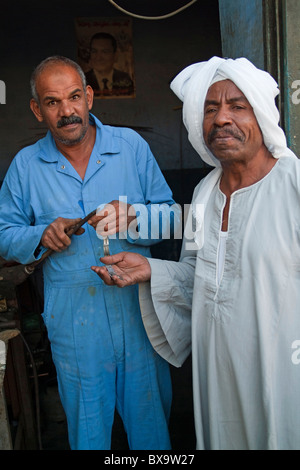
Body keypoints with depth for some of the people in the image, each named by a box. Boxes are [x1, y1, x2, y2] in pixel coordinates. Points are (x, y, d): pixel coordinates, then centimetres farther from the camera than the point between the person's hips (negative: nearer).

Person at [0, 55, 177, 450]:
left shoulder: (131, 145, -1)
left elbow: (171, 216, 0)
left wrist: (133, 217, -20)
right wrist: (40, 236, -13)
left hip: (138, 309, 0)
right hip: (72, 320, 0)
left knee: (151, 413, 16)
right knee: (87, 425, 15)